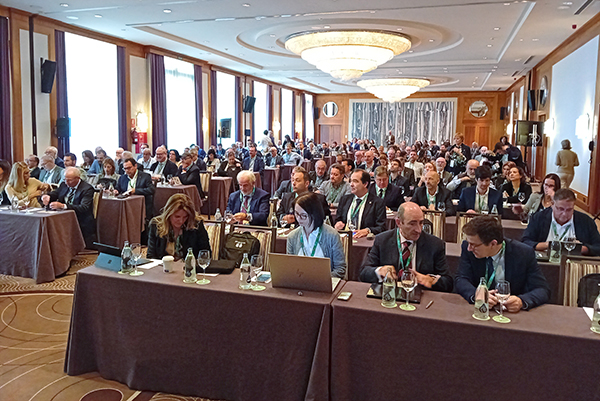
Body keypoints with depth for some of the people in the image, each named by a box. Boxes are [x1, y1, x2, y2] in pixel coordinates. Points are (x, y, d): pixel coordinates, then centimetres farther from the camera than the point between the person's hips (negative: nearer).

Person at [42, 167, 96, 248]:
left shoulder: (87, 189, -10)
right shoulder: (64, 184, 13)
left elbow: (84, 208, -22)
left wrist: (63, 206, -33)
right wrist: (47, 197, -11)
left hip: (81, 224, -6)